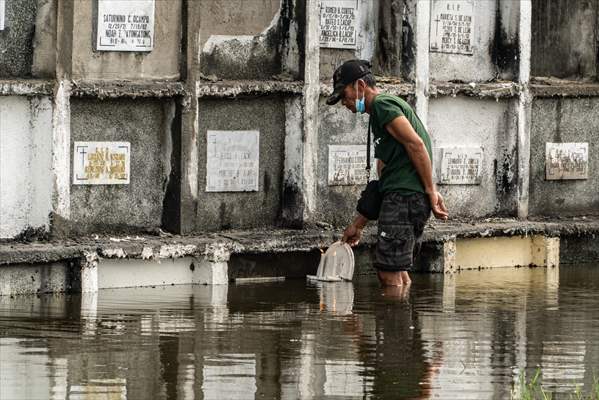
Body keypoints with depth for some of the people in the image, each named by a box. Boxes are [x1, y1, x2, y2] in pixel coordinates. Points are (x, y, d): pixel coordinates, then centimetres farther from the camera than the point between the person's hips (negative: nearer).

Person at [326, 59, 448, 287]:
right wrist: (359, 224, 28)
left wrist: (431, 191, -17)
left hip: (404, 197, -10)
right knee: (398, 272, 13)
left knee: (390, 274, -10)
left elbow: (416, 144, -17)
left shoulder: (382, 105, -4)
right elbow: (384, 180, 29)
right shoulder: (378, 114, 27)